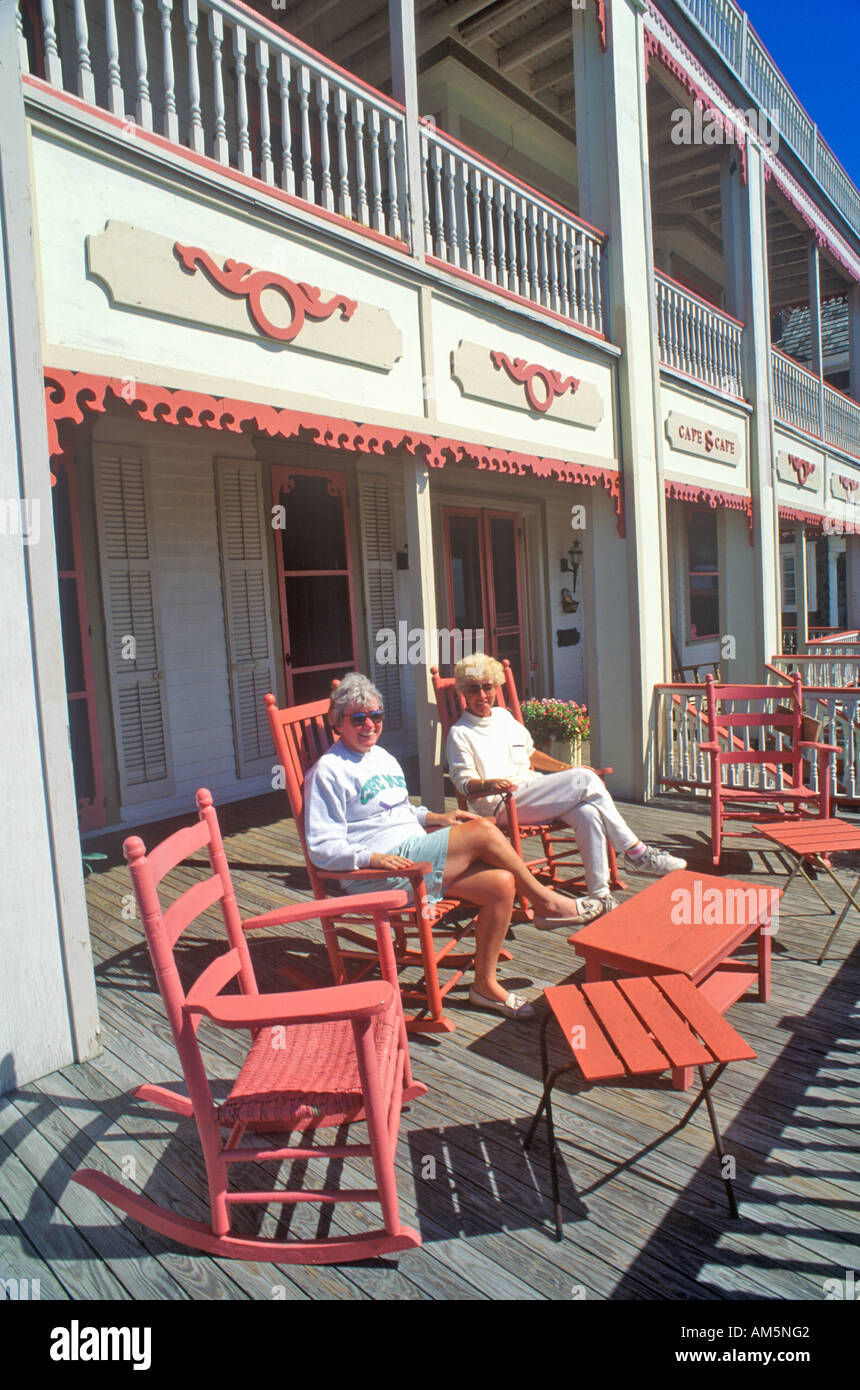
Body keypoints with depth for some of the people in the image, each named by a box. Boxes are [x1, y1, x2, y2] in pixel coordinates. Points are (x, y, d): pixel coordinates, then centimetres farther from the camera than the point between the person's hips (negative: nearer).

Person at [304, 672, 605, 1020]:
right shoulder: (328, 771, -8)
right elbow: (323, 848, -13)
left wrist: (436, 817, 15)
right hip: (378, 871, -9)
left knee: (502, 882, -12)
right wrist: (372, 857, -28)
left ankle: (485, 983, 3)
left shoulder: (383, 757, 20)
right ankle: (546, 901, 2)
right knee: (482, 831, -20)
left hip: (418, 855, 9)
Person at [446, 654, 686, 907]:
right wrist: (489, 784, -27)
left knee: (588, 813, -25)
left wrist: (566, 768, 19)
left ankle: (599, 893, -17)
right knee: (586, 780, -21)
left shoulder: (503, 716, 20)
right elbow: (464, 782, -6)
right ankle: (637, 852, -13)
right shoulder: (460, 733, 1)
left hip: (533, 791, 7)